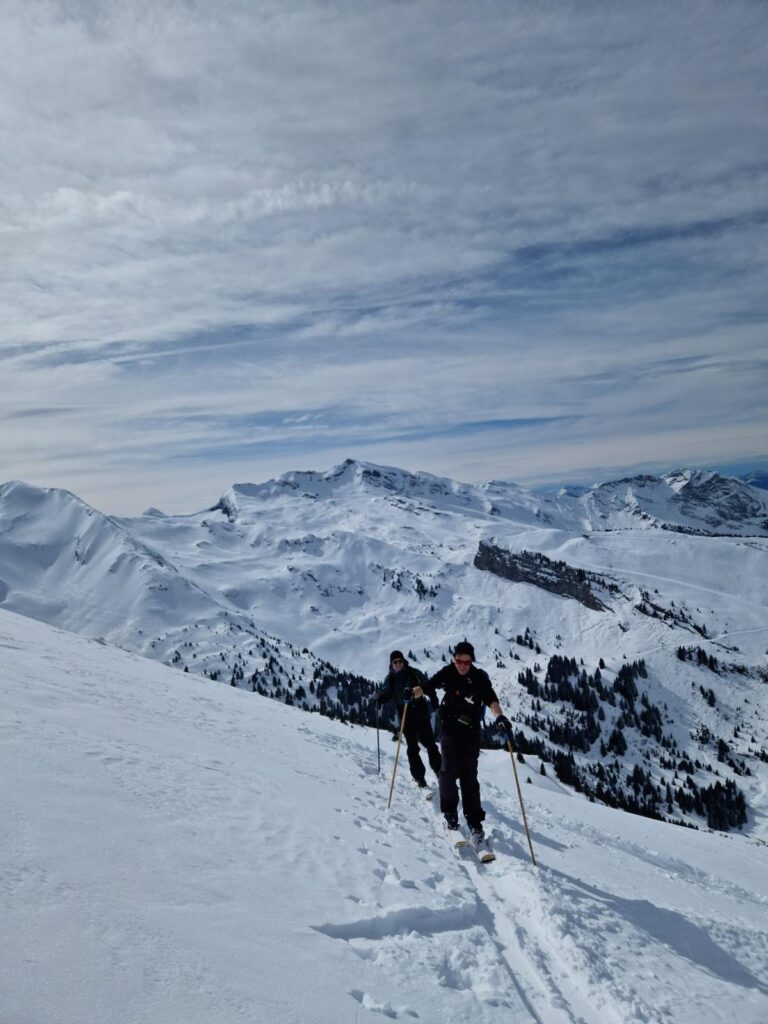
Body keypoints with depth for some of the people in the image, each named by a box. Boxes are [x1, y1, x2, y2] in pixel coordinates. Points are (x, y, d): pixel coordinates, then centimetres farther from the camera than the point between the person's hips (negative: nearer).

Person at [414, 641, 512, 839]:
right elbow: (428, 686, -12)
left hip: (471, 731, 0)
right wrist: (414, 693, -33)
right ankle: (449, 810, 11)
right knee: (449, 769, -10)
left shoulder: (479, 677, -11)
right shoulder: (447, 673, -7)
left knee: (469, 775, 1)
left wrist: (499, 716, -42)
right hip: (449, 727, 1)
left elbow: (491, 698, -23)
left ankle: (474, 820, 11)